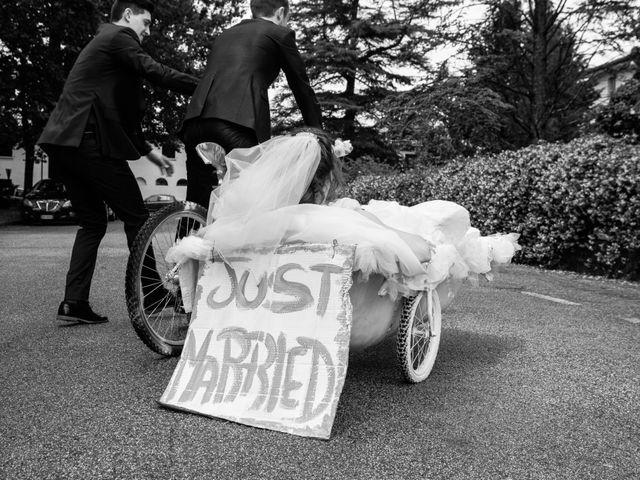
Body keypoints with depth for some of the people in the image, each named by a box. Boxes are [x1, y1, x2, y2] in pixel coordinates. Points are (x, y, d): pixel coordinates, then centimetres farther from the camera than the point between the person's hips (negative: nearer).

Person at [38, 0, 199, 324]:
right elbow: (156, 73, -16)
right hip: (88, 142, -10)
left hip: (64, 144, 10)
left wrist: (149, 151, 27)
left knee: (92, 222, 13)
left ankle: (74, 303, 10)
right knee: (136, 218, -3)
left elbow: (118, 112, 29)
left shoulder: (102, 42, 29)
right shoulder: (119, 36, 0)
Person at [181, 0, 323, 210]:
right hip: (240, 122, -6)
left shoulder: (224, 35, 32)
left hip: (196, 119, 6)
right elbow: (302, 87, 17)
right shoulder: (280, 34, 15)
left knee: (195, 208, 6)